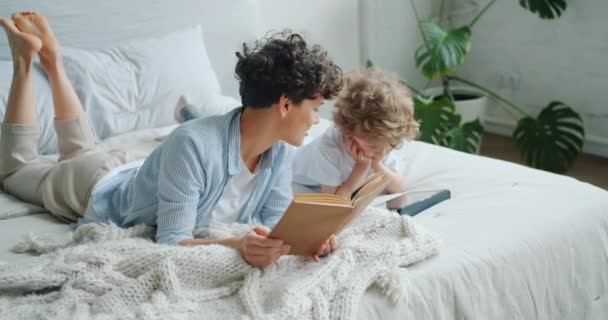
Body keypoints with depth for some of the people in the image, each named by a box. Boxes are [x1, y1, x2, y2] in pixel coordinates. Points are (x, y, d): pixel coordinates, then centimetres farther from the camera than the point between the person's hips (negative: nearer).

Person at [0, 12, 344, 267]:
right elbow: (171, 241, -45)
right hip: (102, 190, -5)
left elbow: (276, 219, -18)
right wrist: (237, 244, -62)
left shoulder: (280, 150, -24)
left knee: (83, 152, 37)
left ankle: (52, 58, 41)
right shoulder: (193, 144, -46)